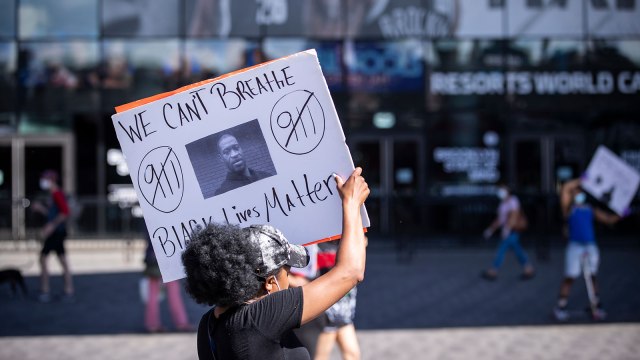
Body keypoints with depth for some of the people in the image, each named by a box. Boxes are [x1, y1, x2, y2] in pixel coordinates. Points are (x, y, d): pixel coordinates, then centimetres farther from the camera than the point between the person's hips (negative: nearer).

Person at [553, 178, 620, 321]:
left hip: (591, 246, 5)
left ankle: (596, 306, 17)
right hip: (575, 246, -5)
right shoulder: (569, 209, 3)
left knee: (592, 277, 10)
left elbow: (609, 219, 18)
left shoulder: (590, 210, 17)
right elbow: (565, 188, -10)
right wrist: (581, 180, -3)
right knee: (569, 278, -4)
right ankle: (560, 307, 4)